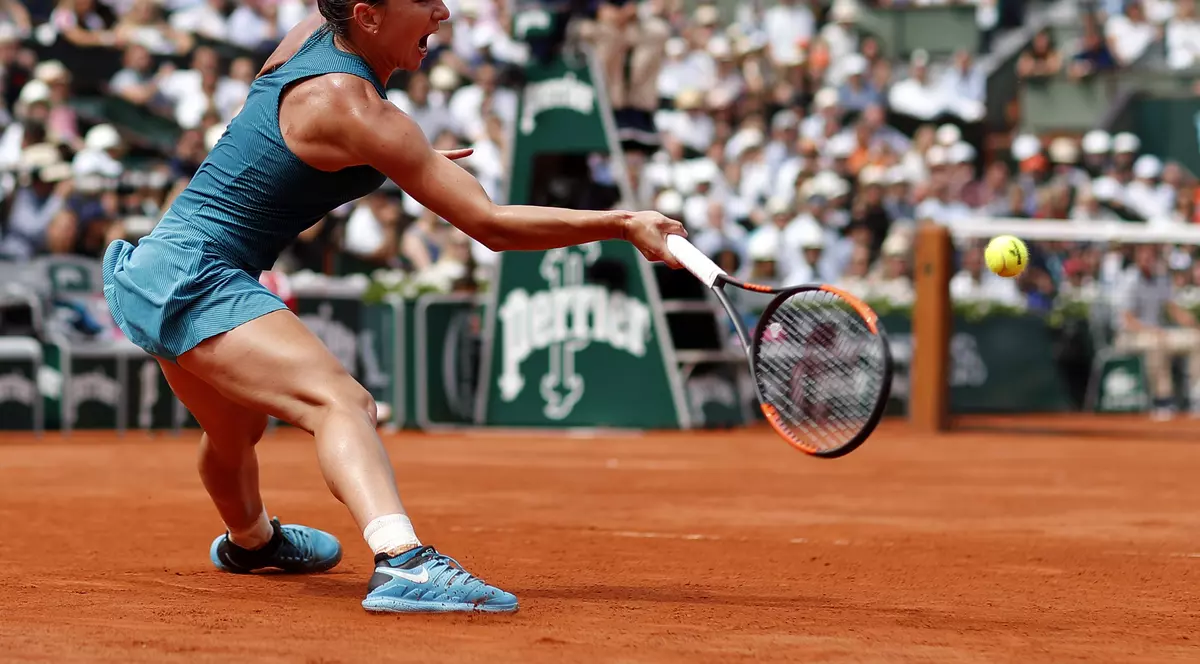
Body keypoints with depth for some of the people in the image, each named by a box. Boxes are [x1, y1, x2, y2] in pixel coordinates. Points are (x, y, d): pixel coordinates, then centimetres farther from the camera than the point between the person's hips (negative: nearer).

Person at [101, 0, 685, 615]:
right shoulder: (352, 108, -23)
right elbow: (490, 224, -23)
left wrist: (406, 163, 21)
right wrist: (621, 225, -23)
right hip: (194, 280, -10)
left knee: (235, 434, 37)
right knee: (341, 403, -31)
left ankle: (250, 540, 66)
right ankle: (403, 564, -55)